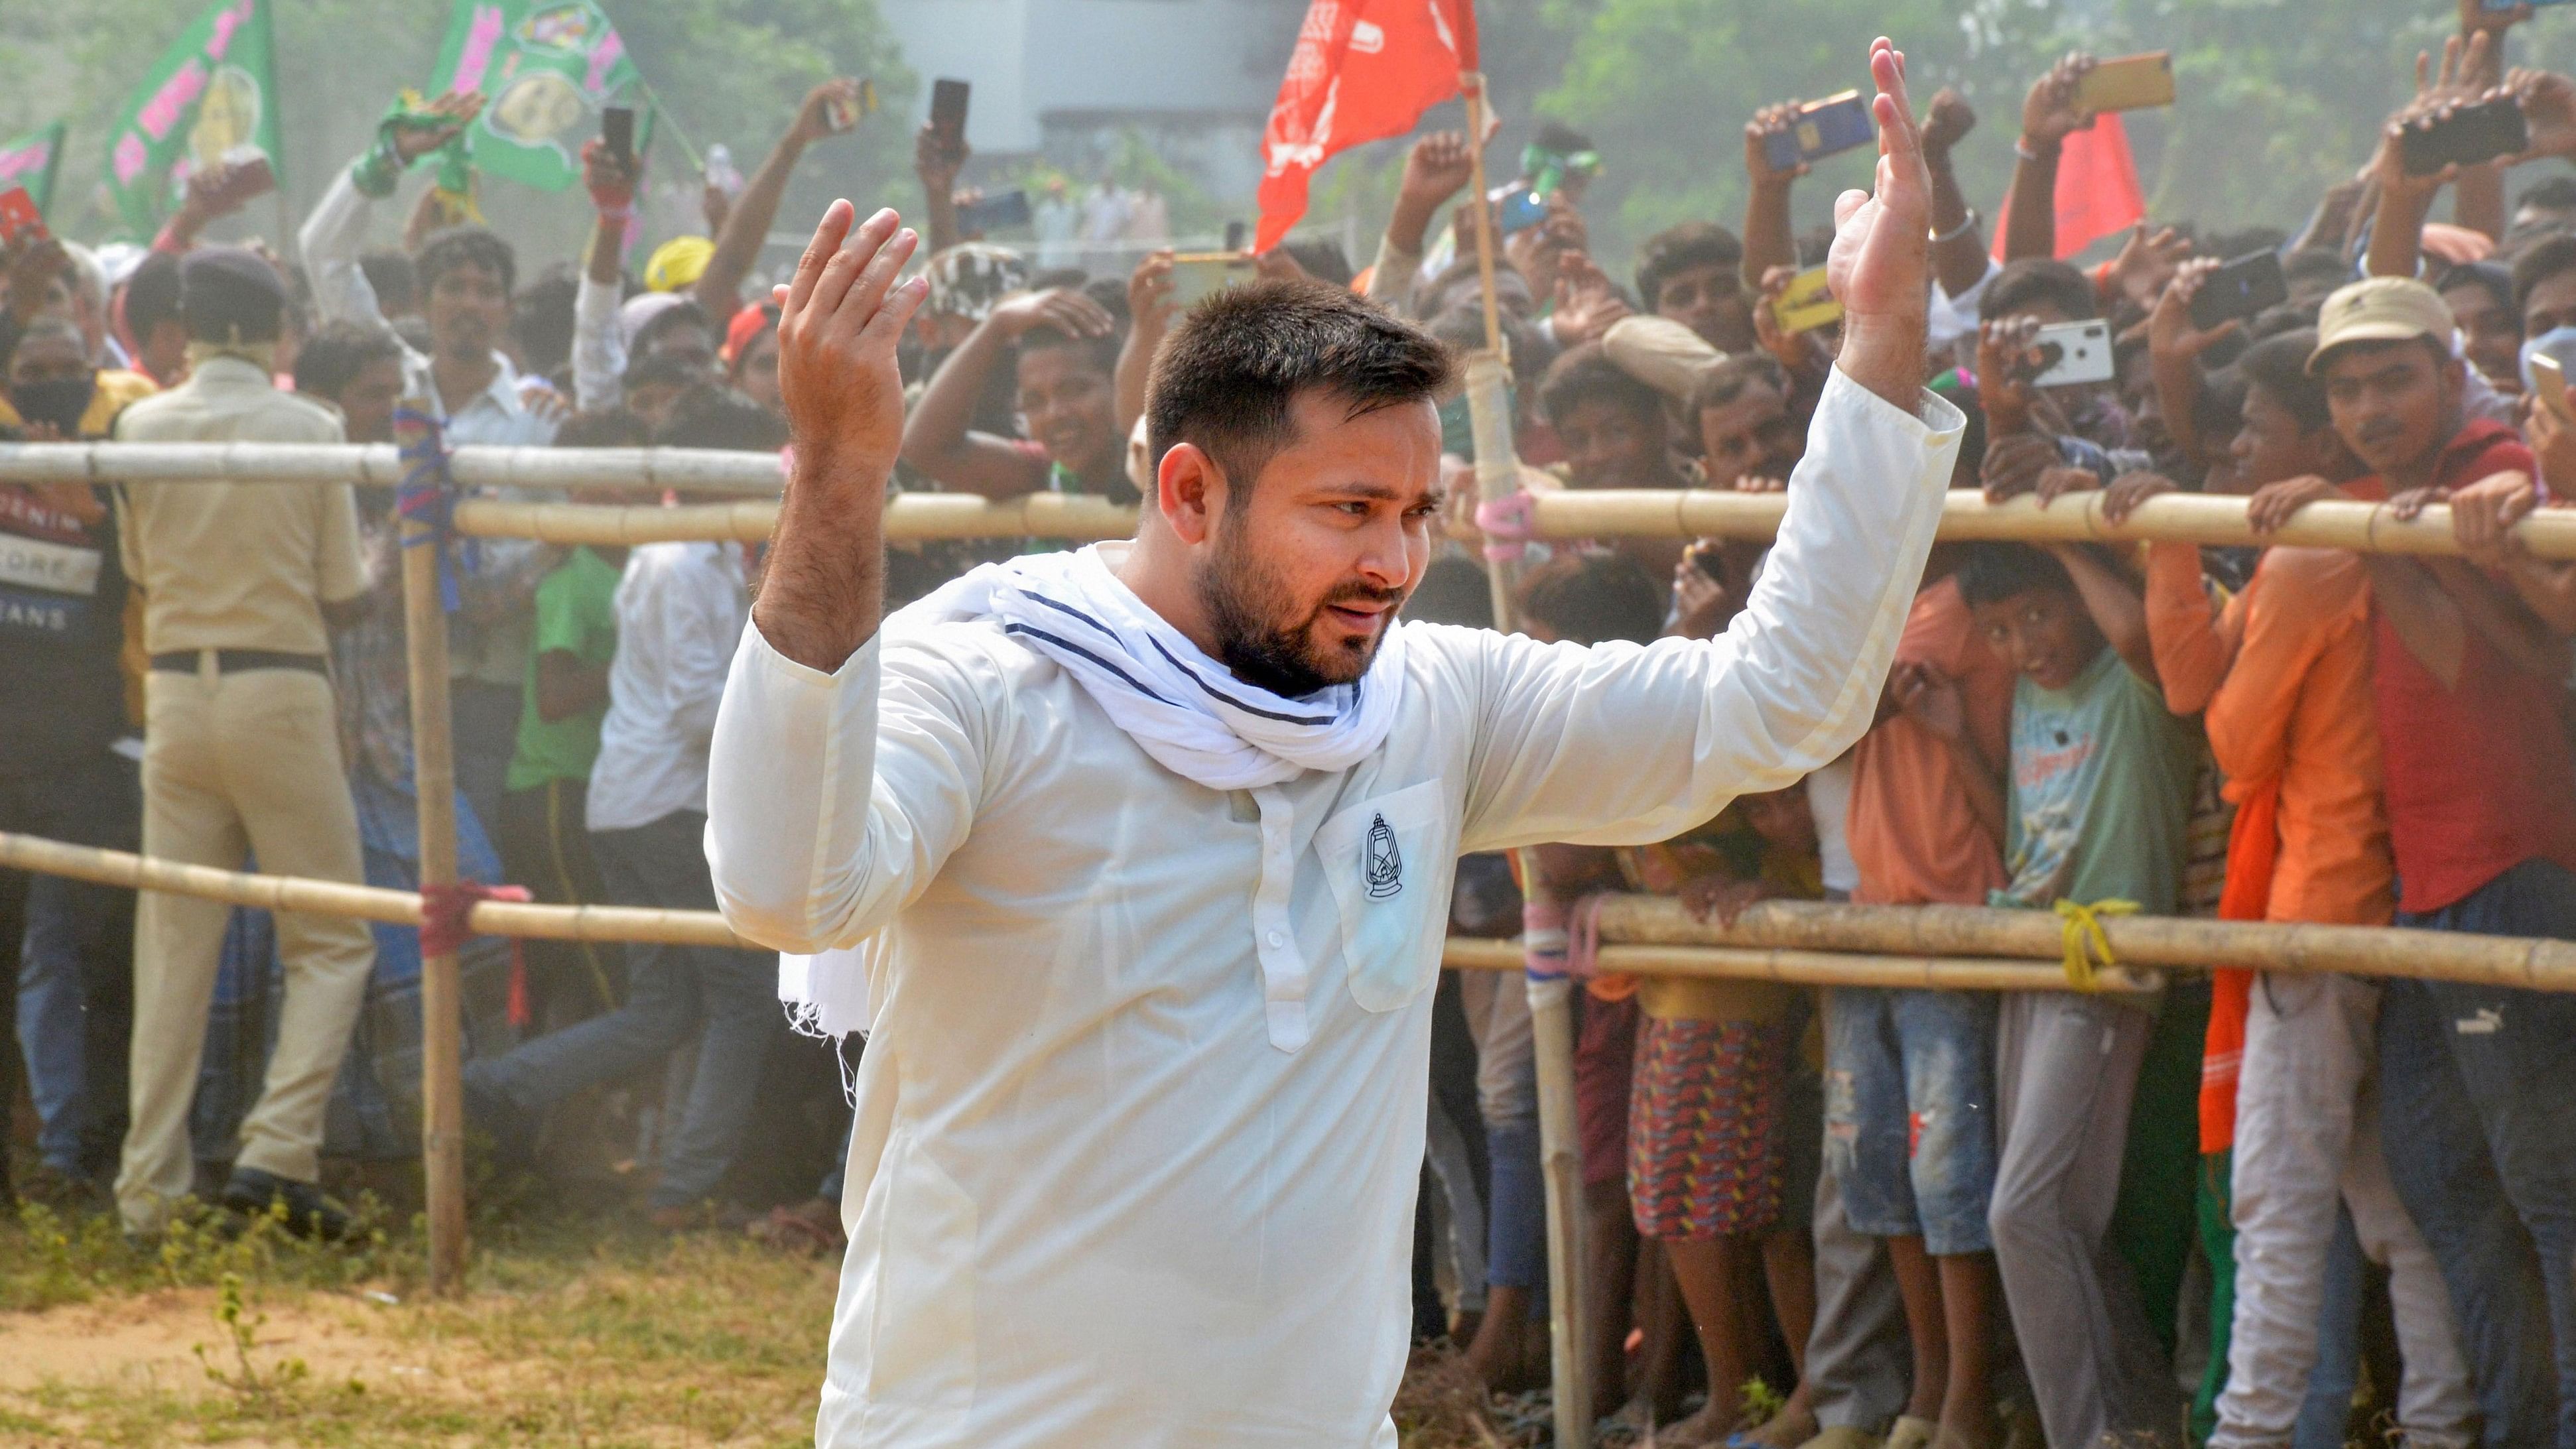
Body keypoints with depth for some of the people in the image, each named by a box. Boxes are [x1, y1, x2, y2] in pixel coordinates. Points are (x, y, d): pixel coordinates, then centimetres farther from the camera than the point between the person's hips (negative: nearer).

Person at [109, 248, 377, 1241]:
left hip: (176, 692, 3)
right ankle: (277, 1152, -11)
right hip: (282, 689, -3)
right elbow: (342, 586, -1)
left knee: (174, 948, 7)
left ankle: (150, 1189, 6)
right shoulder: (310, 431, -6)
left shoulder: (141, 430, 0)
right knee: (331, 942, 5)